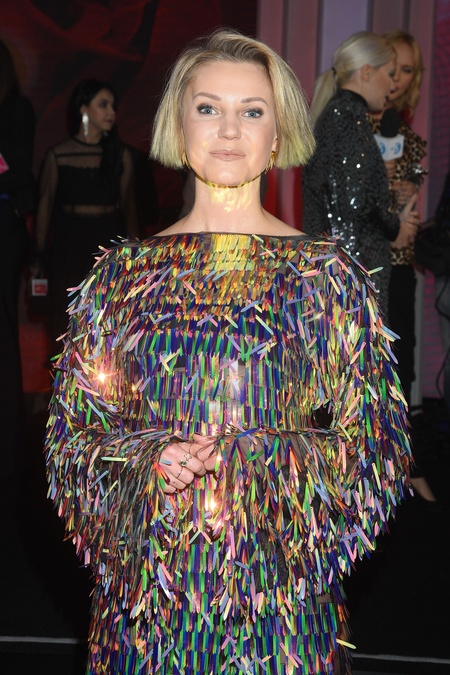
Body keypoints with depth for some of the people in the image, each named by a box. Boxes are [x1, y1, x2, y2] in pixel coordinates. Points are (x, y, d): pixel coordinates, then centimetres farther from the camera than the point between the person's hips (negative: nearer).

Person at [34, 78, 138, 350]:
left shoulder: (121, 155, 4)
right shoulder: (57, 156, 1)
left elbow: (129, 205, 7)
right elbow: (45, 205, 3)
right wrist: (40, 253, 1)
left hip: (109, 239, 1)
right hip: (69, 242, -1)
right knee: (68, 321, 2)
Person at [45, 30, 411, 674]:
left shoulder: (330, 275, -1)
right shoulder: (124, 271, 3)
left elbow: (378, 451, -2)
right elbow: (73, 437, 5)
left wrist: (253, 462, -16)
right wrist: (152, 458, -15)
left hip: (282, 590, -1)